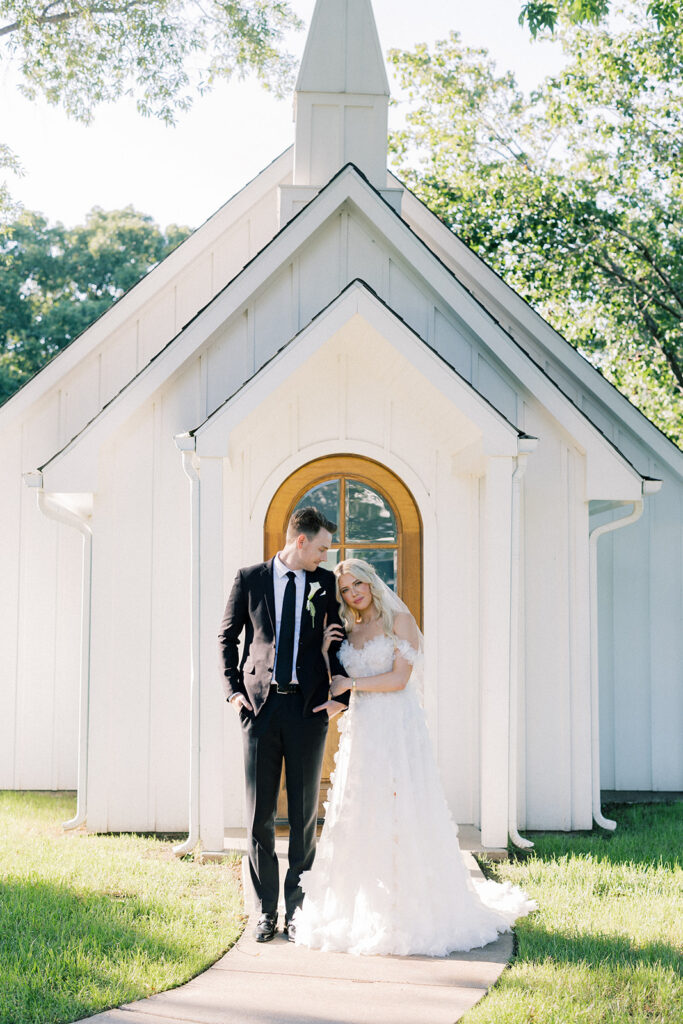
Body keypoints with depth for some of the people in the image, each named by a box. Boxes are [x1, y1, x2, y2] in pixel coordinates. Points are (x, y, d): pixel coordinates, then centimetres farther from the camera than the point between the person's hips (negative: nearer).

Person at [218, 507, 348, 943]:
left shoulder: (325, 583, 7)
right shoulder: (250, 579, 4)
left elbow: (338, 641, 11)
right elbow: (227, 637, 10)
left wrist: (339, 695, 0)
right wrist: (233, 689, 0)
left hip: (308, 707, 1)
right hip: (261, 705, -1)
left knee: (304, 813, 5)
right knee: (260, 814, 3)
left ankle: (297, 909, 14)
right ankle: (267, 910, 13)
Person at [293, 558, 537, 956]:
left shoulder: (399, 620, -1)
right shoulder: (348, 632, 16)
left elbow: (399, 678, -10)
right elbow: (333, 687, 15)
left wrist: (351, 683, -5)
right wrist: (324, 652, 3)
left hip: (398, 727, -6)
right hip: (362, 730, 6)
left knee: (399, 813, -7)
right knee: (361, 817, 2)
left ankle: (410, 912, -1)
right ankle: (367, 911, 9)